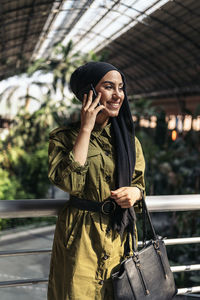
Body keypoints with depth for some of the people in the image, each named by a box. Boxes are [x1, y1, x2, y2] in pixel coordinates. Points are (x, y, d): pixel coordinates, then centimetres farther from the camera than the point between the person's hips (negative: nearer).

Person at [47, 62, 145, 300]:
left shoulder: (128, 139, 7)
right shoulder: (63, 137, -5)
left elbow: (139, 182, 14)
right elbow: (70, 182, -22)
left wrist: (135, 192, -10)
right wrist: (86, 129, -17)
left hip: (121, 234, 4)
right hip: (81, 237, -4)